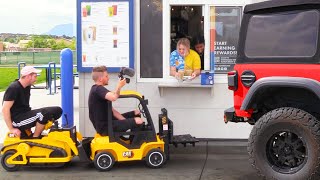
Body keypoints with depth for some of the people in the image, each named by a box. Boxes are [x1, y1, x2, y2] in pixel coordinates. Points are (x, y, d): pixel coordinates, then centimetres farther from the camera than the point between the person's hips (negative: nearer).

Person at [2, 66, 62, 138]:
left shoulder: (27, 87, 10)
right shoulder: (14, 88, -17)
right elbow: (5, 109, -20)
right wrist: (11, 129, -19)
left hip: (25, 115, 9)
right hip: (17, 119, -9)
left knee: (57, 110, -1)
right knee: (45, 113, -31)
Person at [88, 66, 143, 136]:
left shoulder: (97, 89, 15)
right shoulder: (98, 89, -19)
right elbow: (113, 97, -39)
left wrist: (124, 120, 1)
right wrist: (119, 86, -19)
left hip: (107, 123, 11)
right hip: (104, 128, -11)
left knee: (136, 113, 19)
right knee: (138, 121, -22)